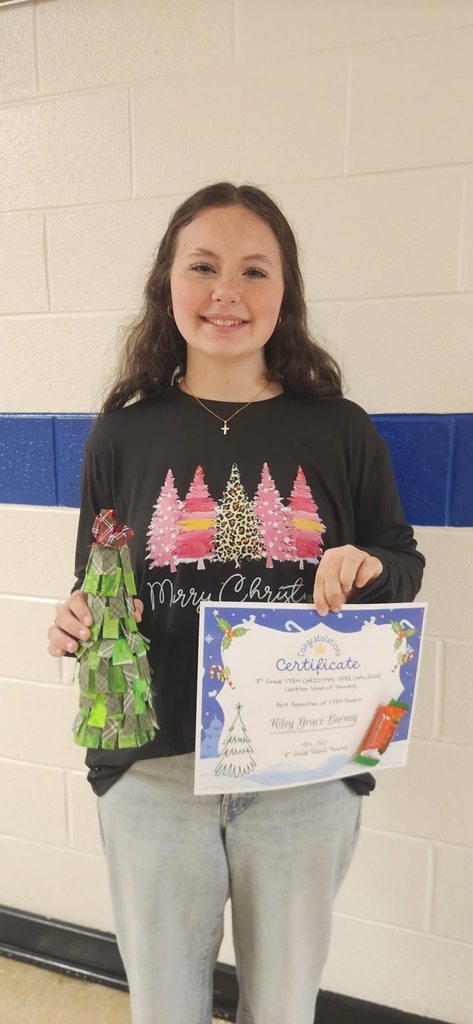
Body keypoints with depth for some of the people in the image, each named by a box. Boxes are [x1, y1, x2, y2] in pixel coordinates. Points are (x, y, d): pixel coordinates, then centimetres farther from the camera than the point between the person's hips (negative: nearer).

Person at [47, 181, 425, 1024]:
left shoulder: (339, 430, -3)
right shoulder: (125, 432, -2)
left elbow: (405, 567, 5)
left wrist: (367, 569, -17)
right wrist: (77, 622, -16)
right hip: (153, 767, 1)